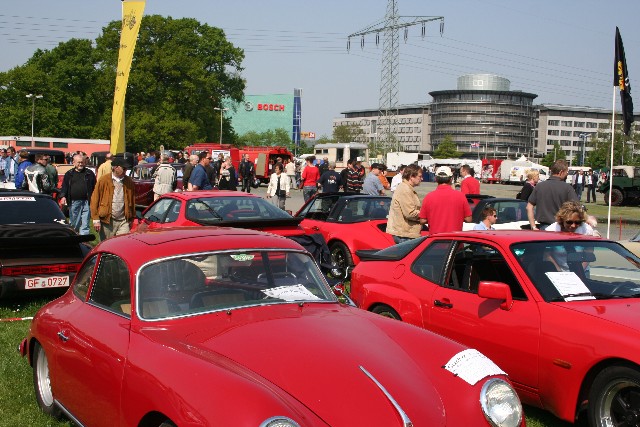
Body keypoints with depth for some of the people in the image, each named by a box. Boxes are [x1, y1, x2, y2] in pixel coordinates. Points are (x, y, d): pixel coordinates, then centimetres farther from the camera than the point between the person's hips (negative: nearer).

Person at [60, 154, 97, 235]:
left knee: (85, 225, -5)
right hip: (73, 202, 1)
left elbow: (95, 187, 6)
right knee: (74, 224, 11)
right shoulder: (69, 174, 12)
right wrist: (63, 196, -12)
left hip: (86, 202, -1)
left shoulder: (89, 173, 9)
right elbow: (64, 186, 6)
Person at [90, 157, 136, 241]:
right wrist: (96, 219, -7)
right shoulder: (104, 181, -3)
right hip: (107, 221, -2)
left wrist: (132, 218, 13)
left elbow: (132, 201, 13)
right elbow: (94, 200, -3)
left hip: (124, 221, 2)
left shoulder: (129, 182, 7)